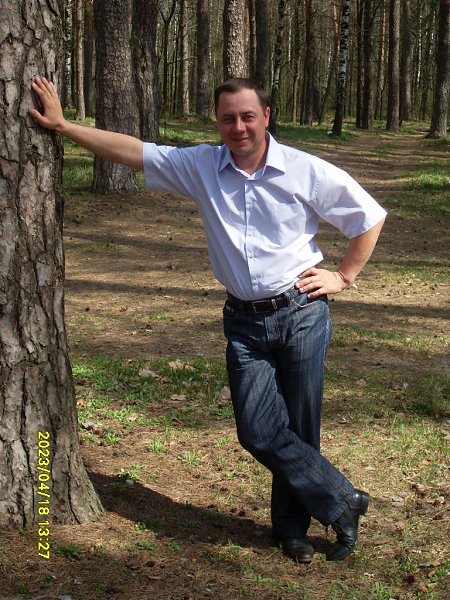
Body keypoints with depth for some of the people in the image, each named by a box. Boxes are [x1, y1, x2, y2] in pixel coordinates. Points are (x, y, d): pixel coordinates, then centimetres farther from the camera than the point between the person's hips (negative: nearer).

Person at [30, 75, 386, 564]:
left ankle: (292, 525, 25)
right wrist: (62, 126, 4)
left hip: (301, 314, -2)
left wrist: (344, 276, 4)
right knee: (259, 432, -5)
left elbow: (370, 217, 7)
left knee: (298, 428, 5)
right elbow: (131, 150, 5)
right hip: (244, 322, 2)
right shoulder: (201, 166, 4)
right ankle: (343, 503, 13)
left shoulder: (307, 171, -3)